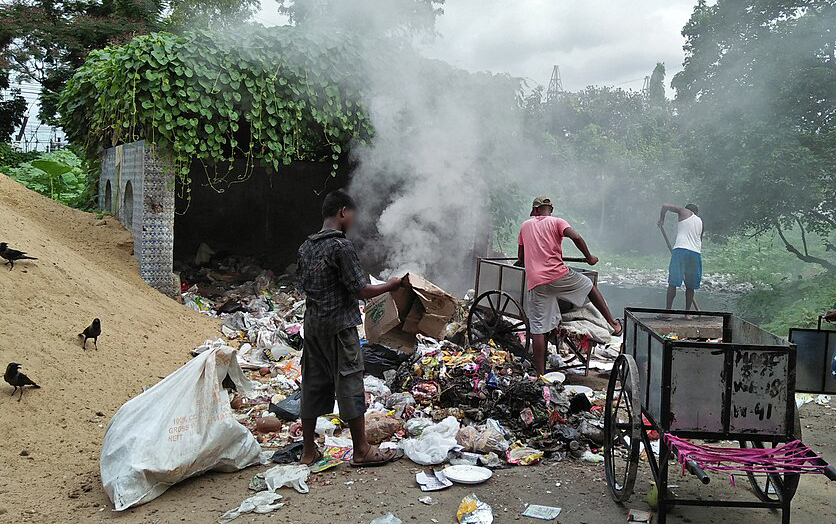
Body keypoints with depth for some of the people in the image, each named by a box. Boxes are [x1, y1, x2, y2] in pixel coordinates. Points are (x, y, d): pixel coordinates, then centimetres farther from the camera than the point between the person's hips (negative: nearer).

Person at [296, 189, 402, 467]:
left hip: (312, 326, 8)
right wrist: (390, 285, -1)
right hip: (339, 327, -8)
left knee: (313, 384, 12)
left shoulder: (306, 246, 8)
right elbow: (361, 290, -16)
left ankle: (309, 450, 21)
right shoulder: (341, 245, -16)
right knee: (350, 385, 1)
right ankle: (362, 451, 11)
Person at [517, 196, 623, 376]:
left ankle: (540, 374, 4)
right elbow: (576, 237, -11)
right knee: (589, 286, 27)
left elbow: (520, 257, 19)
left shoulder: (525, 225, 16)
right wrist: (589, 258, 2)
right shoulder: (557, 222, 7)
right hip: (559, 275, -1)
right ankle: (613, 323, 26)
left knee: (538, 329, 3)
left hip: (535, 283, 2)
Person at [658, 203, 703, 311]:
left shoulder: (685, 212, 13)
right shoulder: (700, 222, 24)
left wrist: (661, 220, 20)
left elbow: (665, 206, 7)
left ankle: (668, 311, -7)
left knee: (673, 283, -4)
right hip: (696, 253, 4)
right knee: (690, 286, 12)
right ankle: (687, 312, 14)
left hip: (680, 249, -4)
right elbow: (699, 240, 24)